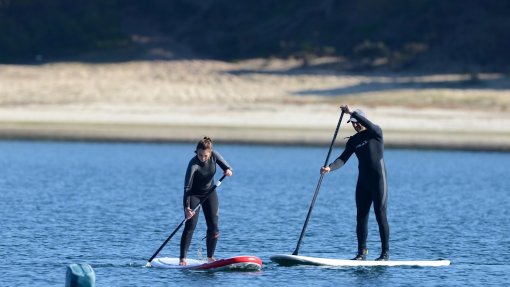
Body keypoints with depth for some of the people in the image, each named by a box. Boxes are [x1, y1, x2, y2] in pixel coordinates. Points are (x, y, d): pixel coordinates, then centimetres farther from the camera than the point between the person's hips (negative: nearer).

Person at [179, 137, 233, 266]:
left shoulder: (214, 156, -16)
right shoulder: (193, 164, -30)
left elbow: (225, 166, -7)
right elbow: (187, 187, -34)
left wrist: (228, 170, -33)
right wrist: (187, 207, -43)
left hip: (209, 193, 5)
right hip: (194, 195, -5)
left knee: (213, 225, -2)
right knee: (190, 225, -15)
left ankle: (210, 257, 8)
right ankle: (182, 258, -15)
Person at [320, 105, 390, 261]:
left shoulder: (376, 132, -4)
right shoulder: (353, 140, 10)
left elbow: (369, 125, -27)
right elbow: (343, 158, 0)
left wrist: (352, 112, -30)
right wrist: (330, 167, -18)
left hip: (378, 179, -6)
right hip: (363, 181, 6)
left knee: (381, 216, -7)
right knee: (361, 217, 3)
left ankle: (385, 253, -5)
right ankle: (361, 252, 6)